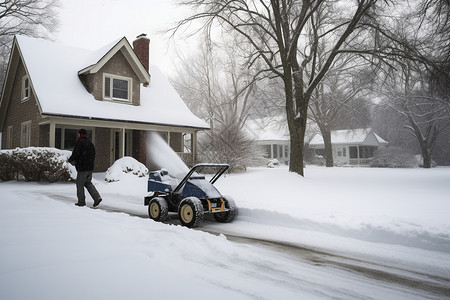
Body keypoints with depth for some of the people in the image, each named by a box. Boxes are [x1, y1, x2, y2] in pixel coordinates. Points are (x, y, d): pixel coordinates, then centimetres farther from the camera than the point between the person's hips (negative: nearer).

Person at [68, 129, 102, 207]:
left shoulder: (79, 142, -9)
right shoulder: (90, 143, 14)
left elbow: (75, 154, -16)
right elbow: (93, 156, 16)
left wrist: (70, 160, 2)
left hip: (82, 167, -7)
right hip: (90, 167, 7)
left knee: (80, 184, 4)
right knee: (88, 183, 16)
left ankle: (81, 202, 9)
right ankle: (97, 197, 2)